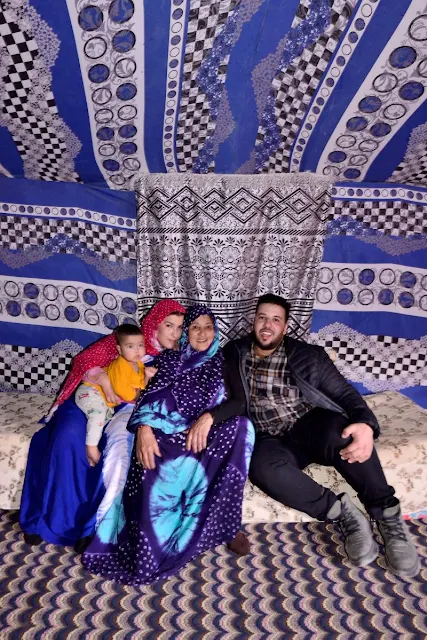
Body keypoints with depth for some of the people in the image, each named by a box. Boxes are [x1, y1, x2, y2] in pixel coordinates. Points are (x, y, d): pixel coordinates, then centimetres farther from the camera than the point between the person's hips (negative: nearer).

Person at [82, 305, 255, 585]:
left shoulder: (222, 363, 12)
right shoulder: (170, 359, 11)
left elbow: (239, 402, -2)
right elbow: (153, 394, -3)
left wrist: (209, 417, -22)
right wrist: (144, 428, -24)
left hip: (207, 433, 1)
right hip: (169, 431, -1)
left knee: (241, 427, -32)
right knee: (154, 477, -34)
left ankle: (224, 524, -18)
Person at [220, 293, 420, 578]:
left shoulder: (306, 355, 0)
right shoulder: (235, 353, 5)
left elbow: (344, 393, -3)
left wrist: (365, 424, -25)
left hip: (311, 428, 0)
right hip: (272, 441, 1)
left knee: (338, 432, -36)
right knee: (263, 467, -35)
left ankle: (388, 516, -14)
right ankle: (342, 513, -15)